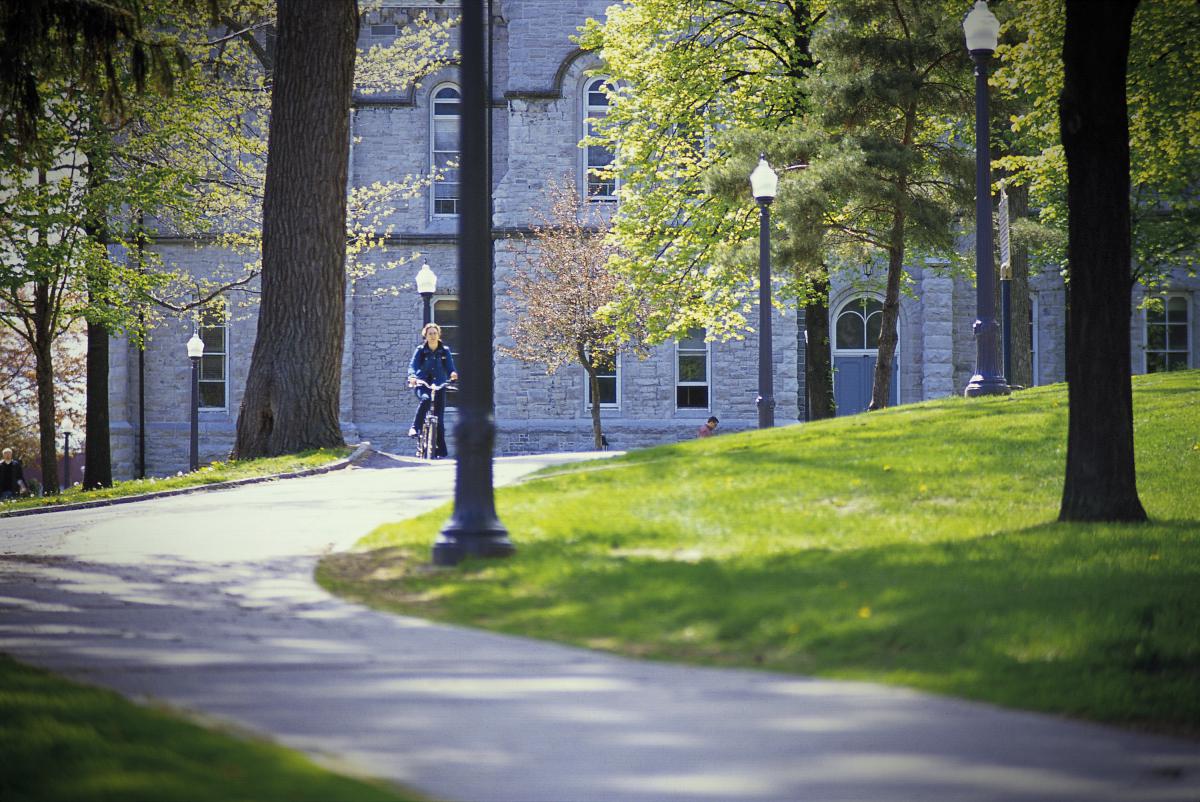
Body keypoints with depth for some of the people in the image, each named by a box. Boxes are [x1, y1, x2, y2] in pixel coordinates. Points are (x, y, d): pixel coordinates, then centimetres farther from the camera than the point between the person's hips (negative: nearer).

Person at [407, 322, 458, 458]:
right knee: (425, 399, -37)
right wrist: (412, 376, -33)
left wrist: (453, 373, -28)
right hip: (422, 385, -1)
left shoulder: (445, 351, 3)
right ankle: (415, 427, -25)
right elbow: (413, 365, -11)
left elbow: (450, 367, -3)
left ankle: (441, 450, 4)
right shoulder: (420, 350, -1)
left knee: (439, 419, -2)